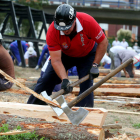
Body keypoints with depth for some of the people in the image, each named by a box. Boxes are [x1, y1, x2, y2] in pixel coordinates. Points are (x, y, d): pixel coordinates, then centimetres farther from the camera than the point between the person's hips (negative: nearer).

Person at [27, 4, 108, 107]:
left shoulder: (87, 22, -38)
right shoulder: (52, 32, -34)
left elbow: (103, 42, -23)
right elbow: (56, 60, -30)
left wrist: (95, 66, -25)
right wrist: (64, 79, -43)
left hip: (87, 55, -1)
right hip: (65, 54, 1)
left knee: (86, 84, -17)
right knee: (46, 80, -3)